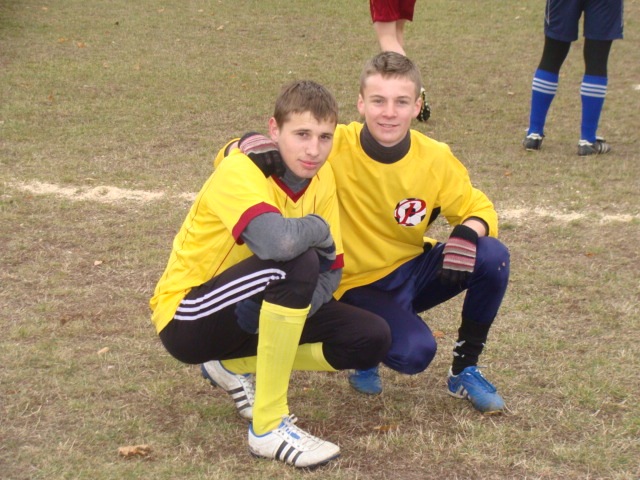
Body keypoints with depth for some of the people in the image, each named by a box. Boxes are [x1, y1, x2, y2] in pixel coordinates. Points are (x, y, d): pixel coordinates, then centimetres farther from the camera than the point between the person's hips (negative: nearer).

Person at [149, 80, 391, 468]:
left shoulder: (320, 176, -3)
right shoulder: (239, 172, -25)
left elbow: (330, 272, -2)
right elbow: (279, 241, -46)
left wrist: (292, 314, -22)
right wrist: (319, 229, -24)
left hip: (256, 314, 8)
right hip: (186, 319, -7)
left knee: (372, 340, -6)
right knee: (296, 263, -34)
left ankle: (236, 367, 7)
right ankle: (269, 427, -26)